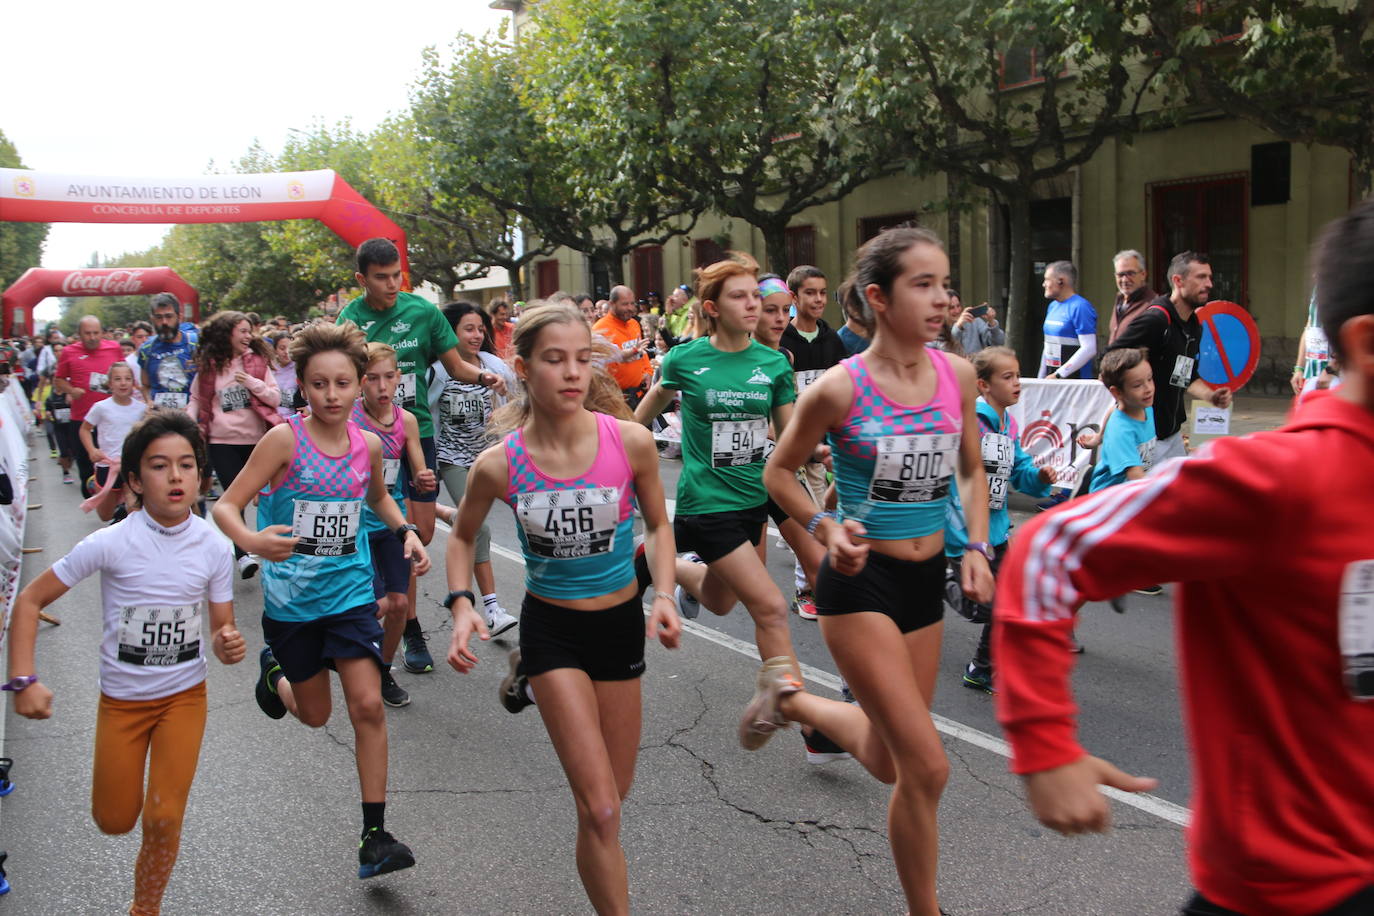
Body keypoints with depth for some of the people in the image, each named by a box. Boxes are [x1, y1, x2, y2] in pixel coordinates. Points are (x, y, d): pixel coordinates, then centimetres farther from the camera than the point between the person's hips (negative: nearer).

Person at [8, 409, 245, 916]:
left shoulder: (214, 547, -13)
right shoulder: (110, 543, -20)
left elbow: (221, 628, -2)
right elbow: (30, 600, -11)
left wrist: (227, 645, -26)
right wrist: (23, 681, -19)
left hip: (184, 696, 1)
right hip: (121, 699, -1)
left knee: (163, 819, -4)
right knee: (115, 822, 10)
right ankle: (107, 772, 46)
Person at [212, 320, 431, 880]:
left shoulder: (368, 445, -2)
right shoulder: (285, 439, -14)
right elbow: (226, 507, -16)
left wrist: (406, 531, 1)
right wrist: (251, 541, -38)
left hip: (351, 589, 2)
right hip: (291, 597, -2)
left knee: (368, 706, -9)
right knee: (314, 714, 15)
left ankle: (375, 836, 1)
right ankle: (274, 671, 51)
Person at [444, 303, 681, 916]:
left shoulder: (631, 441, -16)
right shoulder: (498, 464, -16)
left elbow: (658, 526, 2)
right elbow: (461, 538, 4)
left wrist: (663, 595, -13)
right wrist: (461, 605, -12)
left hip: (621, 620, 3)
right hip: (551, 627, -2)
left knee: (613, 794, 17)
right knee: (601, 813, -7)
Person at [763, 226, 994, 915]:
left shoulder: (958, 375, -2)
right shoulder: (842, 387, -16)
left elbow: (971, 472, 12)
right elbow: (779, 472, -2)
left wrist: (977, 548, -1)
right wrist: (825, 528, -17)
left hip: (927, 579, 6)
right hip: (862, 583, -6)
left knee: (888, 759, 19)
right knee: (926, 768, -8)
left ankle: (792, 696, 46)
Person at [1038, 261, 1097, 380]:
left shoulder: (1080, 307, -11)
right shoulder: (1053, 306, 15)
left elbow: (1089, 349, -18)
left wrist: (1058, 375, -20)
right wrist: (1041, 378, 17)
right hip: (1051, 378, 7)